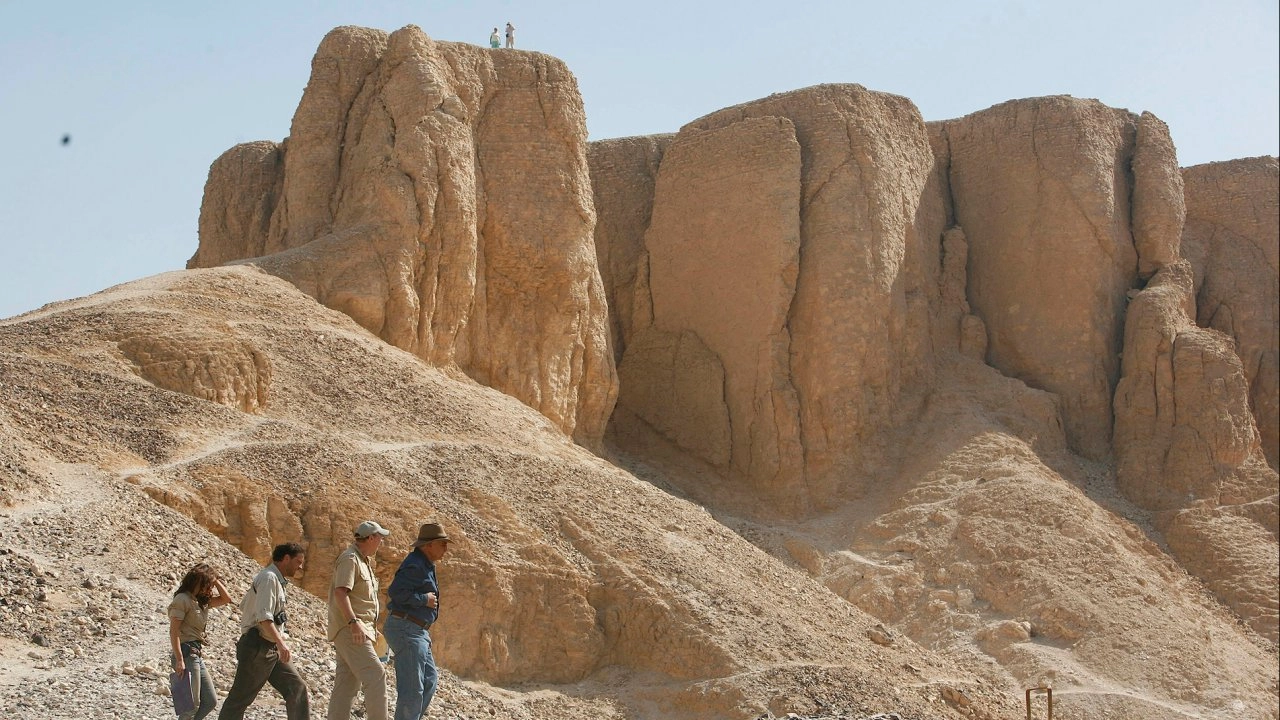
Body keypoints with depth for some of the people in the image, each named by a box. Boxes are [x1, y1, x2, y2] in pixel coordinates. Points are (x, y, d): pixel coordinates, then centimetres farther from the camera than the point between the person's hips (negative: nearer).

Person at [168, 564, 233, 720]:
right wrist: (179, 660, -22)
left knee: (210, 701, 9)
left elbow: (226, 599, 19)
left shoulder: (201, 601, 17)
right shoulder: (182, 599, -10)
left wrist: (215, 580, 9)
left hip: (198, 655, 10)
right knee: (193, 704, -8)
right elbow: (173, 631, -16)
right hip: (186, 653, -10)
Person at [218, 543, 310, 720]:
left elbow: (244, 606, 26)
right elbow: (263, 616, -25)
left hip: (270, 651, 10)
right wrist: (280, 642, -32)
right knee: (239, 699, -3)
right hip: (258, 648, -10)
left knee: (297, 688, 1)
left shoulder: (275, 579, 18)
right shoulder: (269, 578, -13)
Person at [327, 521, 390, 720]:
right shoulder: (350, 559, -11)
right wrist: (353, 622, -33)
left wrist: (372, 628, 28)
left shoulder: (363, 561, 21)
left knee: (346, 684, 7)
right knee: (375, 676, -15)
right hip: (349, 630, -10)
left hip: (360, 630, 10)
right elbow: (340, 593, -23)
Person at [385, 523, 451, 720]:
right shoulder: (415, 565, -17)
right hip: (406, 629, -11)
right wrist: (425, 599, -19)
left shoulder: (426, 565, 16)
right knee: (412, 687, -8)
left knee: (430, 680, 17)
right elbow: (395, 592, -28)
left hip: (417, 631, 11)